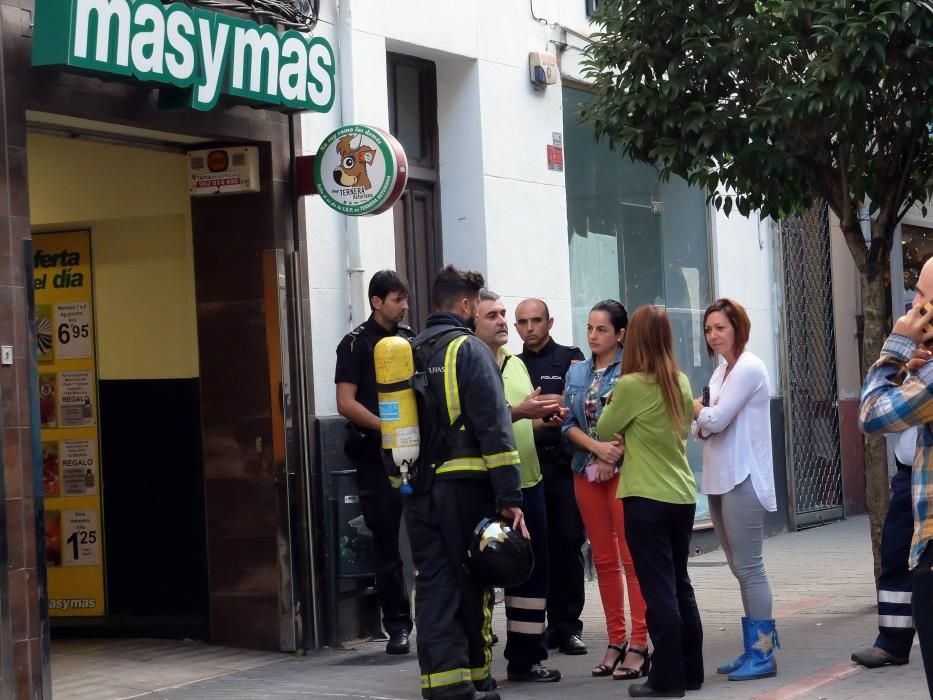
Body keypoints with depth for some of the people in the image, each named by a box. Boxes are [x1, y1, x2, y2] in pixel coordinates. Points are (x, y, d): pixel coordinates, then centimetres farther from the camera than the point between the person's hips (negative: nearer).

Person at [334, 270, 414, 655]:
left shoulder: (411, 340, 11)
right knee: (386, 543, 2)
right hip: (376, 455, -3)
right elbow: (346, 403, -8)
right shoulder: (357, 343, -1)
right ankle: (397, 626, 8)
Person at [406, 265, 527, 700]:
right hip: (463, 485, -5)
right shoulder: (469, 350, -7)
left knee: (433, 584, 4)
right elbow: (494, 426, -13)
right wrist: (509, 497, -14)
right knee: (471, 583, 6)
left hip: (417, 487, 5)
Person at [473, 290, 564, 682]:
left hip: (528, 480, 8)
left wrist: (546, 419, 4)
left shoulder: (517, 363, 16)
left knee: (532, 569, 10)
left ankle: (526, 656, 18)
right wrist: (518, 412, -26)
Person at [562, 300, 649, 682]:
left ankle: (638, 646, -5)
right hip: (587, 472, 6)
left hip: (624, 471, -6)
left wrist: (613, 456, -15)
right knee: (604, 560, 9)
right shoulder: (576, 372, 12)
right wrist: (598, 447, -10)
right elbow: (569, 423, 6)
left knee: (632, 557, -7)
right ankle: (616, 641, 16)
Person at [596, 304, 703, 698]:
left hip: (647, 498, -6)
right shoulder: (681, 382, 4)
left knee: (659, 590, -2)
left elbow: (604, 431, 0)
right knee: (680, 585, 15)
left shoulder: (631, 384, -14)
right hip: (682, 495, 6)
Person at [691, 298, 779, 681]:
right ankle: (753, 649, 17)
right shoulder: (721, 372, 16)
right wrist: (696, 416, -7)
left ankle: (763, 654, -4)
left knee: (749, 568, -7)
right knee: (741, 569, 12)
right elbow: (705, 426, 15)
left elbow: (716, 420, -17)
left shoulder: (749, 368, -11)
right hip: (720, 481, 9)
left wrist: (690, 405, 0)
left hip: (743, 481, -9)